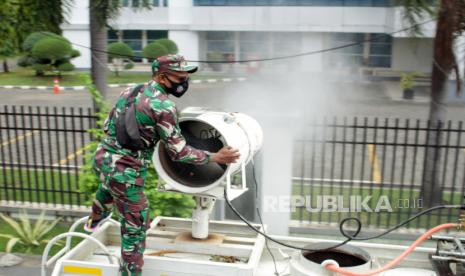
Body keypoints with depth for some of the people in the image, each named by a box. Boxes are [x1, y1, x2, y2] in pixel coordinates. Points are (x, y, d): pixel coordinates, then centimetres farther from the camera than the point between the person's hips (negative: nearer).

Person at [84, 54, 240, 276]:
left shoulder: (129, 90, 7)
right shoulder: (164, 105, -17)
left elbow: (107, 126, 15)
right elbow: (178, 152, -15)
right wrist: (215, 157, -7)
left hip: (102, 158, 9)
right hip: (126, 172, -9)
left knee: (109, 180, 43)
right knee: (135, 227, 7)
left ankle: (95, 220, 64)